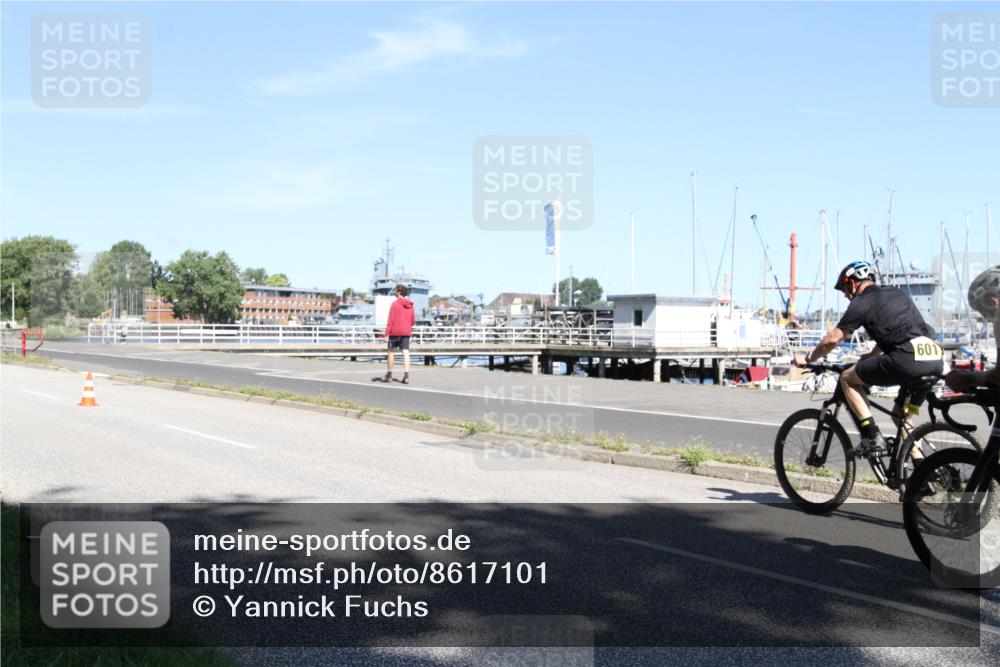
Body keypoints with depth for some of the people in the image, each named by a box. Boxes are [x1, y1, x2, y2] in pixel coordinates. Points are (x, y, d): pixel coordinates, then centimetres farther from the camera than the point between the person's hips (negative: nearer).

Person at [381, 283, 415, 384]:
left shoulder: (395, 304, -10)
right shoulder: (410, 305, 7)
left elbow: (390, 320, -12)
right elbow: (413, 320, 10)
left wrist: (387, 333, -9)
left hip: (395, 331, -4)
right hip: (406, 332, 4)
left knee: (391, 352, 9)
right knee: (406, 353, -1)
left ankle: (389, 375, 14)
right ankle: (406, 376, -11)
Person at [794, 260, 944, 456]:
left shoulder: (862, 302, 6)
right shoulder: (898, 293, 28)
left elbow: (833, 339, 9)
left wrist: (807, 359, 24)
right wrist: (871, 356, 52)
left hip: (907, 359, -8)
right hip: (936, 359, 8)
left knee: (847, 378, 10)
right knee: (901, 415, 25)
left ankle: (872, 436, 2)